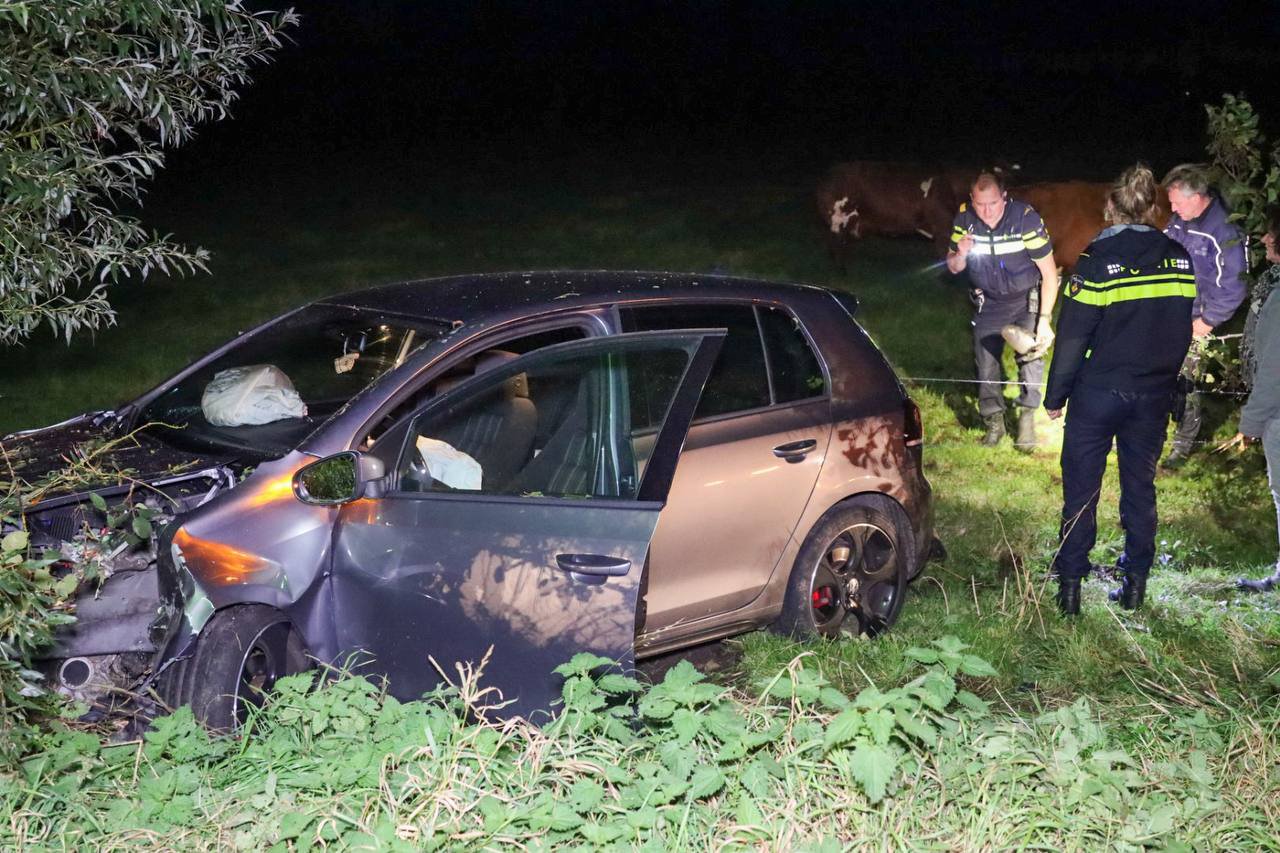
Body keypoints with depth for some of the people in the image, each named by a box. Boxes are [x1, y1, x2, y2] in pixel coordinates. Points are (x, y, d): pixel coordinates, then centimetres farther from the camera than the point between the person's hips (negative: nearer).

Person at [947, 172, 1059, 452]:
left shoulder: (1025, 218, -27)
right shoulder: (964, 219, -16)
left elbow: (1049, 273, -20)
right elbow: (953, 268, -3)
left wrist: (1044, 319, -24)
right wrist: (961, 255, -27)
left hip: (1026, 299, -3)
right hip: (989, 302, 3)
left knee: (1031, 354, -18)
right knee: (986, 363, 1)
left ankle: (1027, 416, -3)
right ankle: (994, 422, 16)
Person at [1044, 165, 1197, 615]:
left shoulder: (1098, 259, -14)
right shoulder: (1179, 259, 1)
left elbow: (1073, 336, -12)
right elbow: (1183, 331, 8)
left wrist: (1055, 395, -4)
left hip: (1098, 392, -4)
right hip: (1154, 395, 4)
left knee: (1081, 488, 5)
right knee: (1140, 486, 15)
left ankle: (1070, 585, 8)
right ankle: (1136, 583, 20)